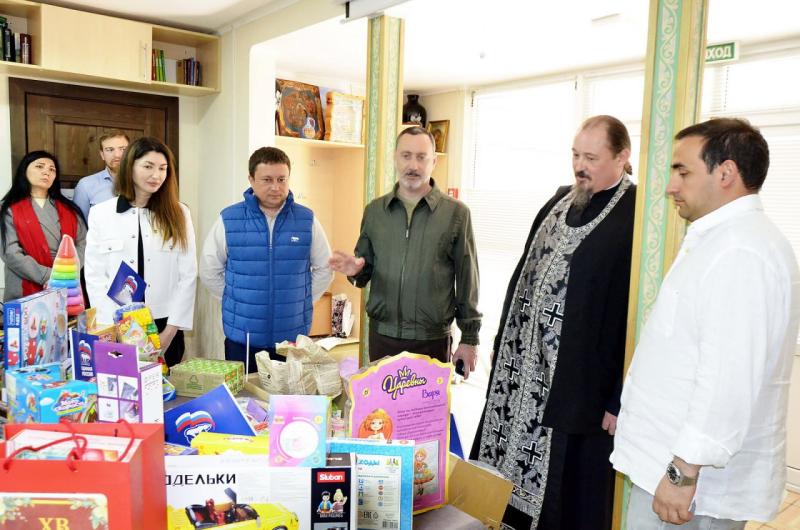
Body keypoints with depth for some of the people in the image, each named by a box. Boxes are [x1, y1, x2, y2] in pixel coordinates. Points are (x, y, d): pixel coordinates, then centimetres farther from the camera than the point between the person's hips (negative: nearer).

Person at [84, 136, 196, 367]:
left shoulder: (179, 214, 2)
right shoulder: (100, 213, 1)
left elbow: (188, 275, -1)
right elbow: (95, 275, 0)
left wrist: (171, 329, -6)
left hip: (164, 328, 1)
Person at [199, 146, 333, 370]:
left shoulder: (307, 220, 0)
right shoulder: (228, 219, -2)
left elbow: (324, 269, 10)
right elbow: (209, 271, 7)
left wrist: (302, 300, 6)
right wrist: (240, 299, 5)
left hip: (293, 337, 1)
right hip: (241, 337, 0)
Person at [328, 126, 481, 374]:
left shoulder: (456, 213, -3)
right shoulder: (375, 210, 6)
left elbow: (467, 280, -1)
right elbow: (365, 271, 13)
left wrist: (469, 338, -1)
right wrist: (356, 270, -10)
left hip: (433, 338, -2)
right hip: (382, 335, 3)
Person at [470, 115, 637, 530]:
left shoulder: (636, 216, -12)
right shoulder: (559, 201, 10)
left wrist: (621, 398, -14)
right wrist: (502, 343, 16)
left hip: (581, 385, -6)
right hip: (522, 371, 7)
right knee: (505, 476, 17)